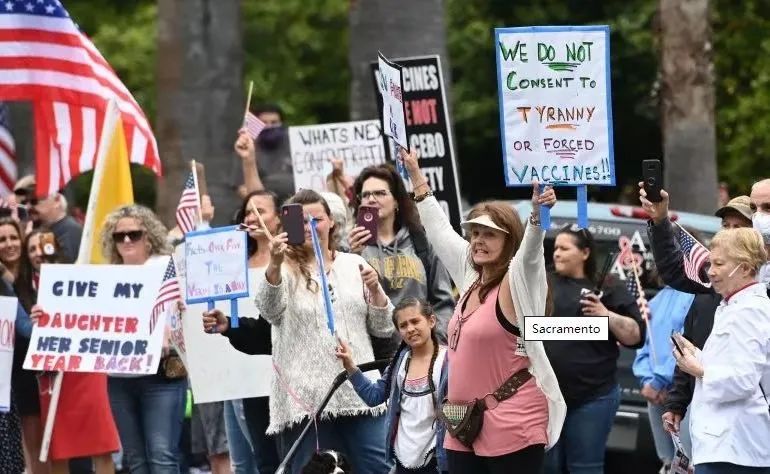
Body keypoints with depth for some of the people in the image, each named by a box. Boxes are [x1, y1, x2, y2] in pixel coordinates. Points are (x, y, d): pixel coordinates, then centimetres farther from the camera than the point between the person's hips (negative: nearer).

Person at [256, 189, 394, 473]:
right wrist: (275, 265, -39)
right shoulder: (285, 270, 2)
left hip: (359, 393, 3)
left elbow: (384, 329, 14)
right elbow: (269, 310, -21)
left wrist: (375, 291, -6)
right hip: (305, 399, -3)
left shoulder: (354, 265, 13)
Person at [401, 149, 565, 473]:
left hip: (511, 426, -9)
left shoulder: (515, 284, -9)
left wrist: (537, 213, -49)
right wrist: (415, 174, 31)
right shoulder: (471, 278, 13)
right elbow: (440, 230, 25)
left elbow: (530, 251, -30)